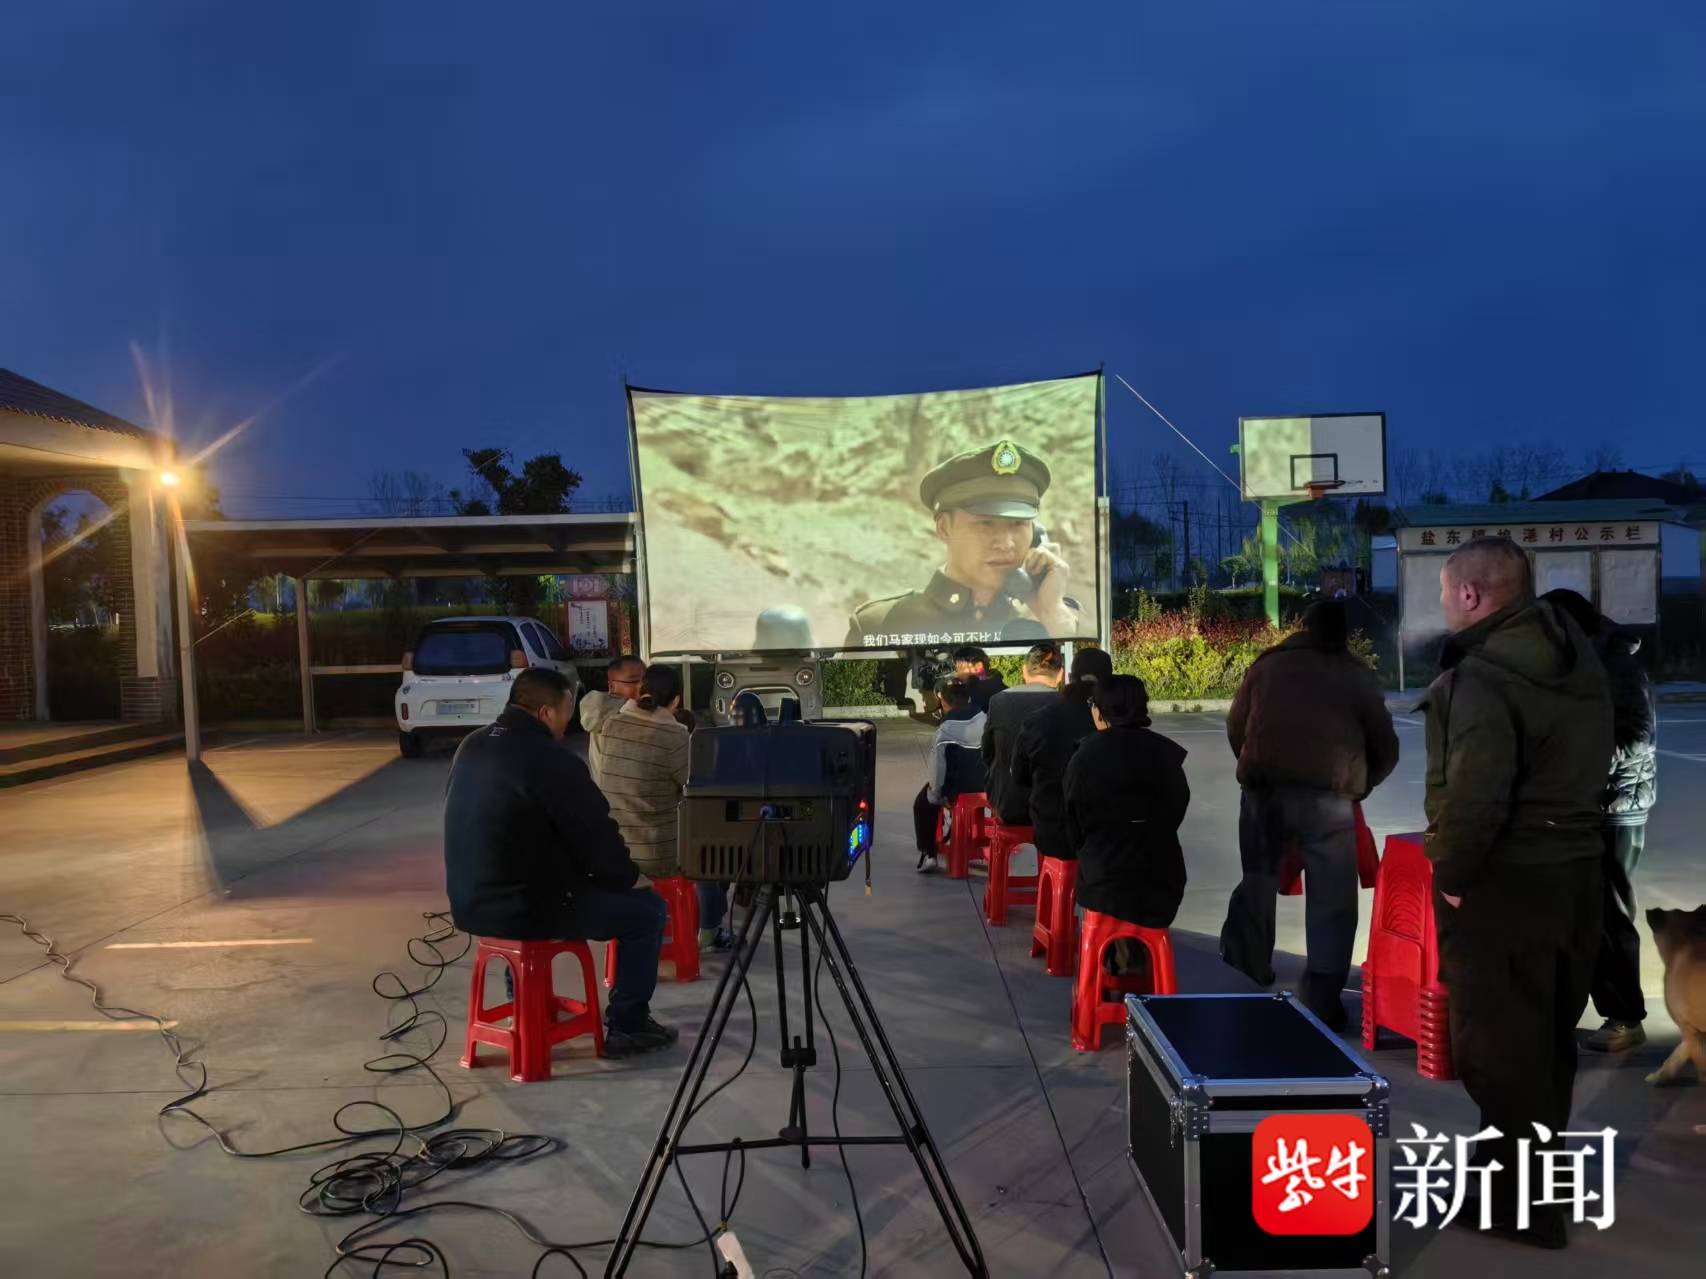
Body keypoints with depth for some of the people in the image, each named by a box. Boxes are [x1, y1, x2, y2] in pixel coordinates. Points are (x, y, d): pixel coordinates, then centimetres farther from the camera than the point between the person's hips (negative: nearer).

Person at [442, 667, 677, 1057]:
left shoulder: (472, 745, 6)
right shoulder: (551, 759, -20)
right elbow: (596, 836, -15)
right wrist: (629, 877, 5)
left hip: (470, 900, 9)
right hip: (525, 908, -9)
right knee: (647, 908, 5)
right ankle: (626, 1026, 11)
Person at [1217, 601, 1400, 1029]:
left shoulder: (1267, 664, 15)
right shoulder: (1356, 676, 12)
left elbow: (1236, 728, 18)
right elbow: (1386, 748, 15)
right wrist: (1358, 787, 31)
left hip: (1263, 788, 2)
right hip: (1328, 796, -2)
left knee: (1258, 882, 19)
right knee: (1331, 903, 6)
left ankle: (1246, 977, 28)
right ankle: (1321, 1003, 5)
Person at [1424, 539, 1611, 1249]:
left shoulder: (1482, 677, -21)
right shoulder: (1579, 659, 8)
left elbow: (1473, 798, -28)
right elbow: (1583, 767, 12)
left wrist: (1450, 875, -14)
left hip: (1507, 884, -9)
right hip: (1577, 871, 9)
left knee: (1499, 1047, 5)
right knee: (1549, 1039, 20)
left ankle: (1519, 1205, 16)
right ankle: (1535, 1177, 36)